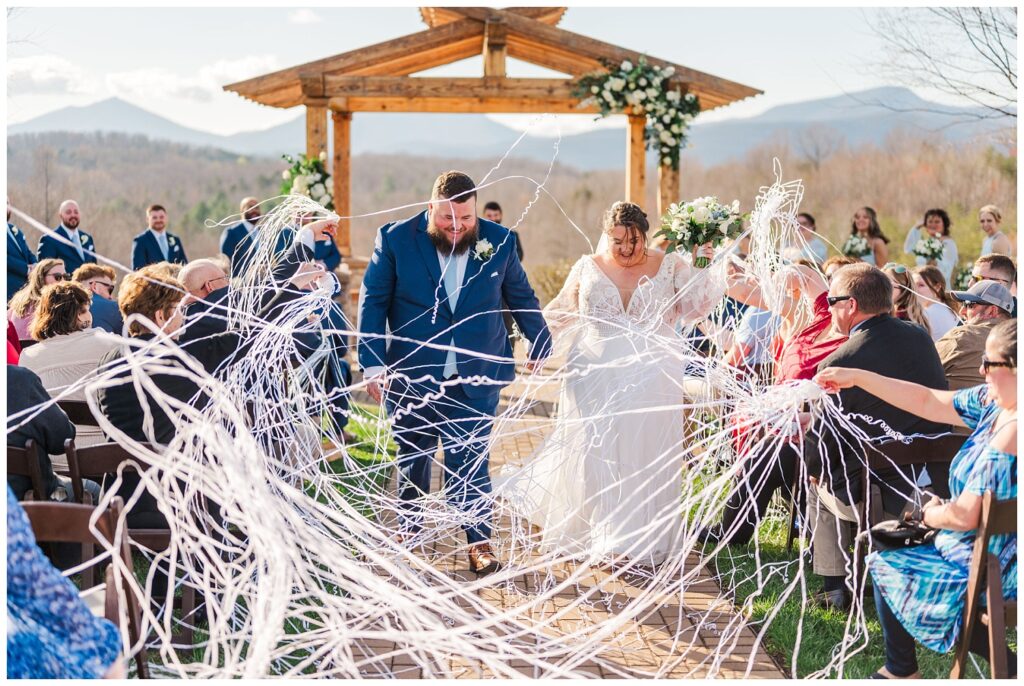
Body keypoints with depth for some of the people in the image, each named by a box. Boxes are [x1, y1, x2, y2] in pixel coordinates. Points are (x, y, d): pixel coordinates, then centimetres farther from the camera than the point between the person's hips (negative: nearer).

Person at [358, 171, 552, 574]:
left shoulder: (499, 242, -1)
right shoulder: (395, 239, -7)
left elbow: (521, 296, 13)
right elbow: (372, 301, -4)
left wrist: (540, 344, 23)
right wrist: (373, 364, -9)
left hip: (475, 378, 0)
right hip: (411, 376, 0)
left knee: (470, 461, -2)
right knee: (412, 458, 14)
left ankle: (479, 540, 11)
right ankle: (410, 528, 33)